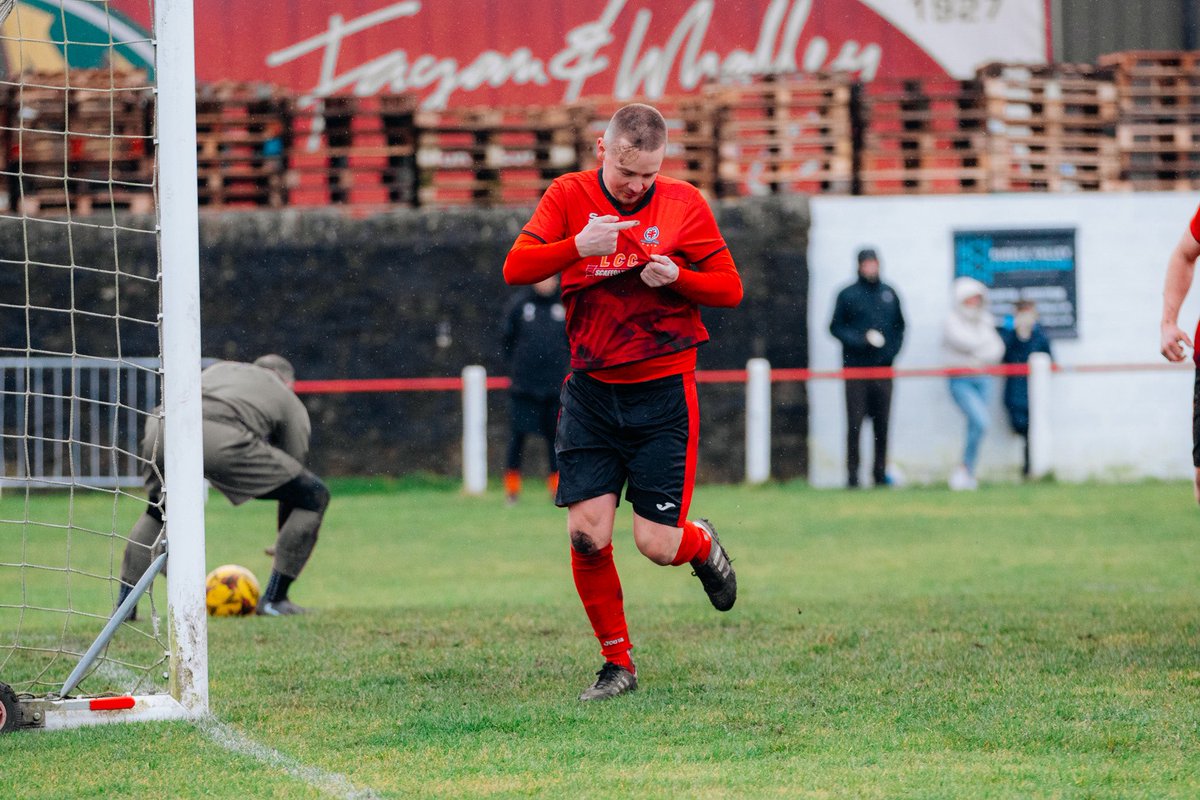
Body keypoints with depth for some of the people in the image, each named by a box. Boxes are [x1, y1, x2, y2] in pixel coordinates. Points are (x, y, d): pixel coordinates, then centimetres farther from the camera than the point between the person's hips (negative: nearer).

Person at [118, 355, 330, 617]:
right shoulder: (292, 404, 31)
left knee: (158, 511, 36)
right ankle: (274, 600, 14)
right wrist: (284, 544, 46)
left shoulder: (221, 369, 41)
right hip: (221, 438, -5)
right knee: (313, 496, 14)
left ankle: (124, 604, 26)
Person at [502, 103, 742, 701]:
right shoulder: (570, 196, 0)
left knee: (658, 546, -7)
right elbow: (516, 267, -9)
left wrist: (677, 277, -17)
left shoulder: (683, 204, -1)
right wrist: (579, 245, -26)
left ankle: (701, 545, 31)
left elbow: (730, 288, 3)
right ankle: (617, 663, 9)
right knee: (586, 533, -8)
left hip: (662, 391, -1)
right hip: (591, 391, 1)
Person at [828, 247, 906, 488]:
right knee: (855, 423, -6)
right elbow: (836, 327, 1)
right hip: (856, 367, -3)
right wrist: (861, 339, -13)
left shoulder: (889, 294, 12)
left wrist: (893, 349, 2)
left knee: (882, 423, 3)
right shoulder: (848, 295, 1)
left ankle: (880, 472, 9)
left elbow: (899, 326, 19)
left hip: (882, 368, 3)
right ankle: (852, 474, -3)